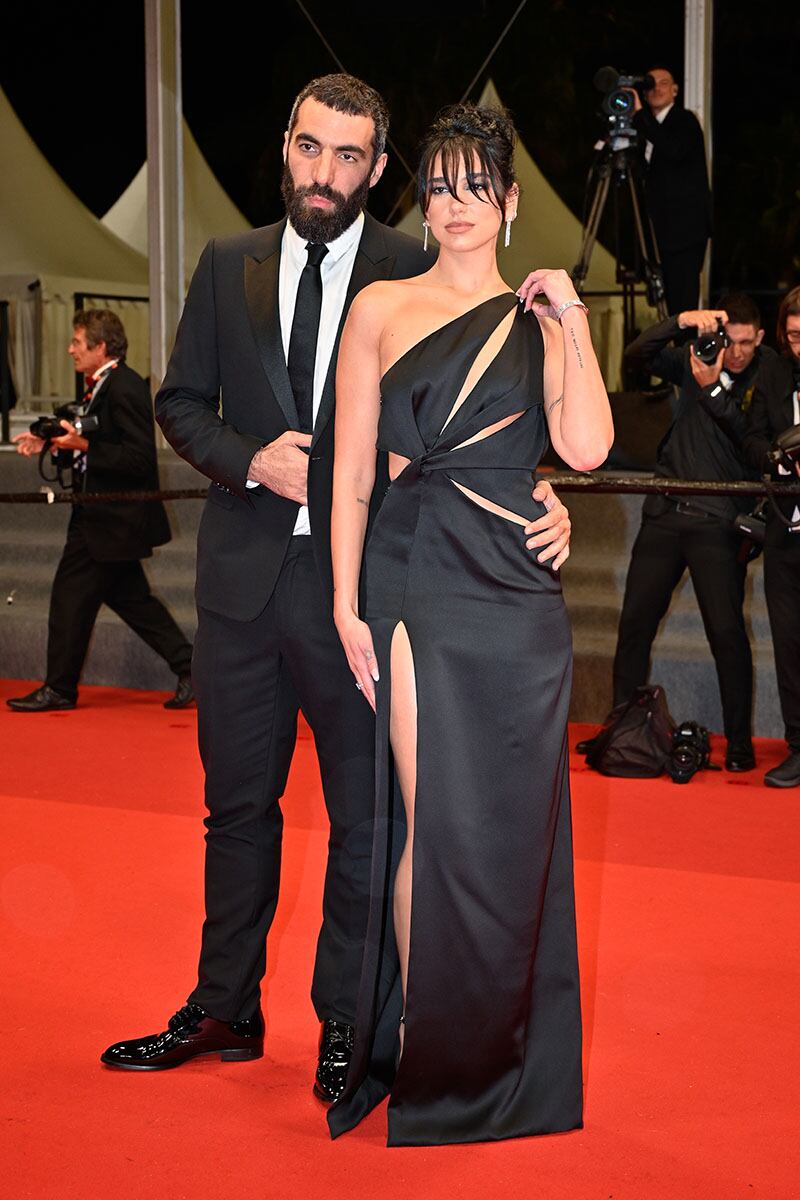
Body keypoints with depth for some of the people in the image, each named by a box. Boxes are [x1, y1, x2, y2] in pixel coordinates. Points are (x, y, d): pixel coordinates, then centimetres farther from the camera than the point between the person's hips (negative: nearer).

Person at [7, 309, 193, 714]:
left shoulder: (125, 388, -18)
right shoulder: (103, 386, 13)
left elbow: (138, 458, -24)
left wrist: (83, 445, -26)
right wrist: (51, 444, 9)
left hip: (111, 519, -10)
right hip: (108, 517, 10)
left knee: (71, 595, -2)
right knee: (129, 597, 12)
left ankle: (59, 688, 9)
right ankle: (188, 667, 15)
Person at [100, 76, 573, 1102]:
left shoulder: (418, 276, -3)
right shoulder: (228, 267, 7)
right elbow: (180, 402, 10)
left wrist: (533, 494, -22)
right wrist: (250, 460, -9)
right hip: (245, 574, 3)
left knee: (366, 815, 6)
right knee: (237, 804, 15)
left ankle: (345, 1025, 23)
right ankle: (224, 1011, 30)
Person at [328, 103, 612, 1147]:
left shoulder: (542, 320, 11)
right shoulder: (382, 309, 7)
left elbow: (586, 446, -6)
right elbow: (352, 468, 4)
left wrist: (573, 322, -5)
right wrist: (346, 601, -3)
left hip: (517, 593, 2)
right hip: (417, 582, -2)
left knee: (510, 826, 5)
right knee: (439, 823, -6)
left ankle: (503, 1054, 21)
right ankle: (425, 1049, 9)